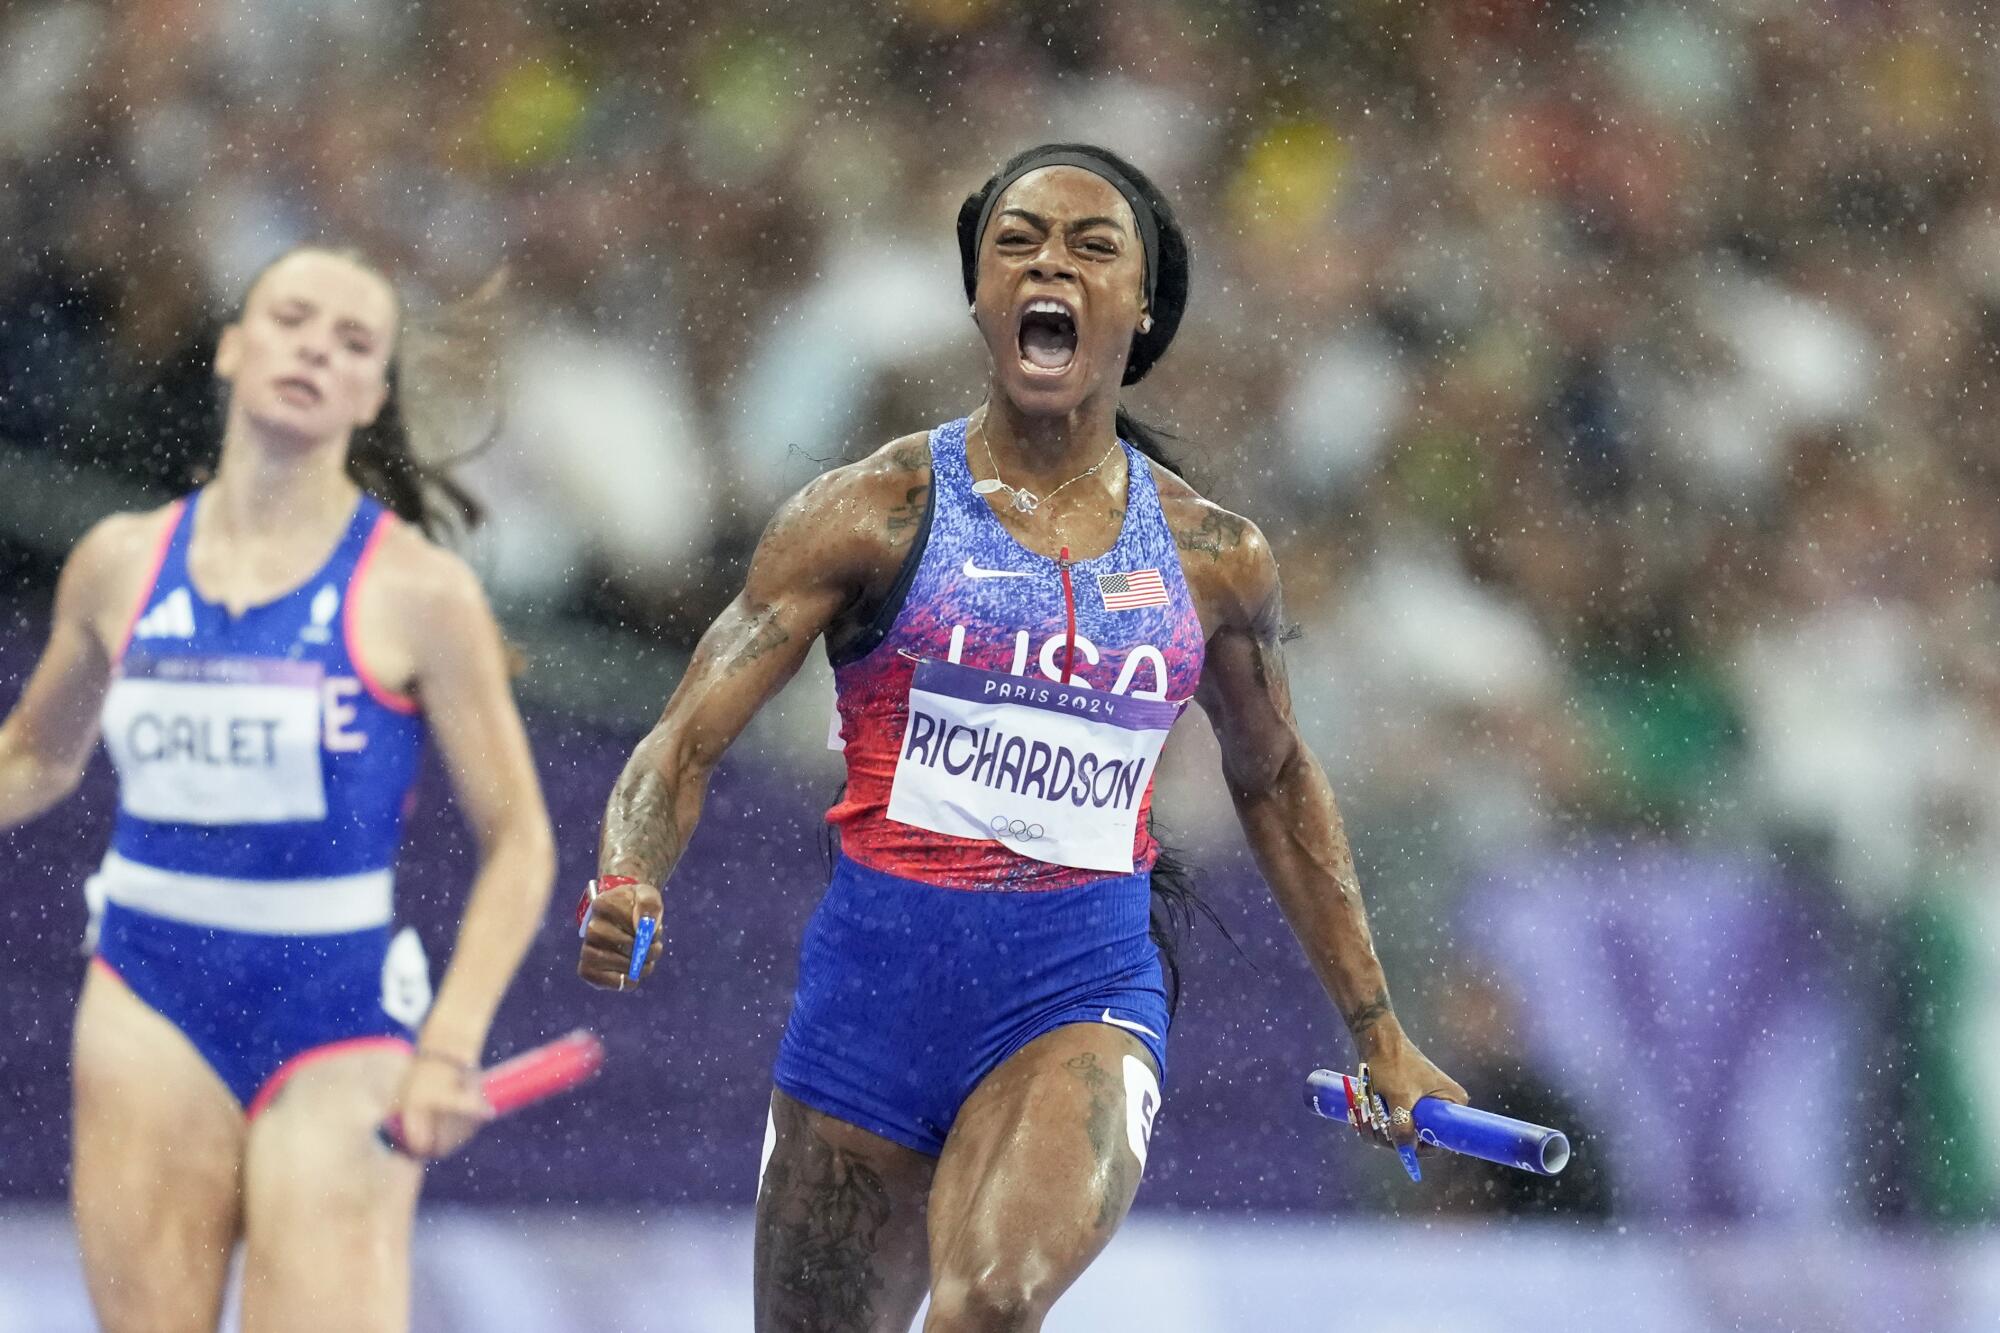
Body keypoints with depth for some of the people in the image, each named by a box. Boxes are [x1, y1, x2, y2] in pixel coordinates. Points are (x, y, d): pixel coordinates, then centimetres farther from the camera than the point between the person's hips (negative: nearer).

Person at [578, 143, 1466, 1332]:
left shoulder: (1216, 561, 7)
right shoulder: (881, 513, 0)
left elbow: (1276, 785, 24)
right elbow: (688, 740, -4)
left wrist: (1379, 1031, 27)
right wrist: (625, 890, -25)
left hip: (1088, 994, 0)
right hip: (878, 972, 0)